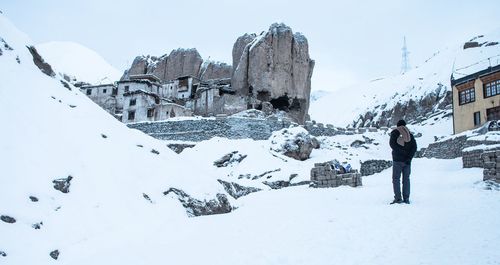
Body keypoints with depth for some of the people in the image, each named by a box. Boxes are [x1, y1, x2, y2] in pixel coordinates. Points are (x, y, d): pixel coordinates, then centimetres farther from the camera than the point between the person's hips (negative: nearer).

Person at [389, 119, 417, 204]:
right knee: (406, 179, 10)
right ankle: (406, 198, 8)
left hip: (397, 160, -4)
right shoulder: (409, 134, 10)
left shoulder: (395, 132, 1)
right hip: (407, 160, 4)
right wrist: (409, 157, -6)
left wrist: (401, 151, -12)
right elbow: (414, 146, 1)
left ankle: (398, 198, -5)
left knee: (396, 179, 1)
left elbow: (392, 144, -13)